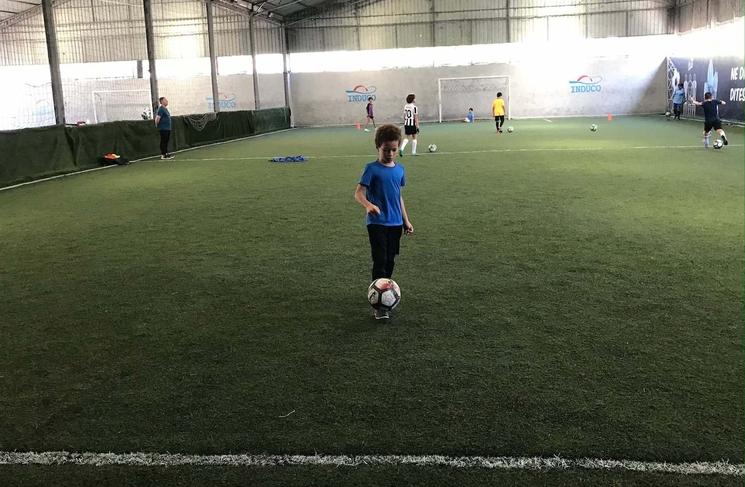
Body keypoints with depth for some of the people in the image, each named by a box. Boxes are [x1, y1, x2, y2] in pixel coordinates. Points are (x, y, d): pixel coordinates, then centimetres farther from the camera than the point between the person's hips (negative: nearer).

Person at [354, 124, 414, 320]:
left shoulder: (399, 169, 9)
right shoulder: (372, 169, -9)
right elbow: (358, 192, -17)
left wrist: (406, 220, 19)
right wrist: (368, 205, -37)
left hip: (395, 223, 6)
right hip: (377, 223, -6)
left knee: (390, 261, 12)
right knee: (380, 261, -10)